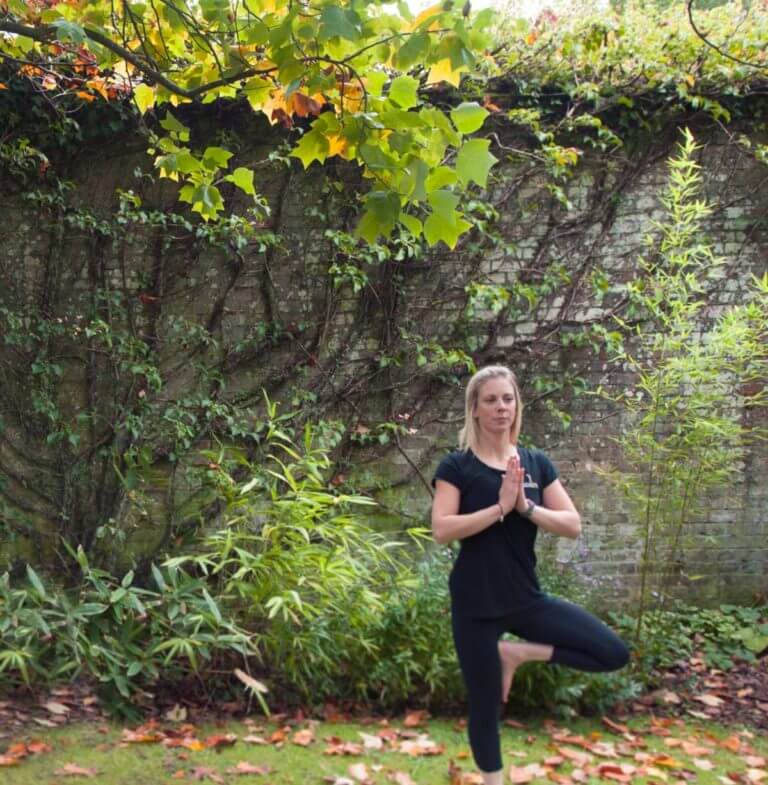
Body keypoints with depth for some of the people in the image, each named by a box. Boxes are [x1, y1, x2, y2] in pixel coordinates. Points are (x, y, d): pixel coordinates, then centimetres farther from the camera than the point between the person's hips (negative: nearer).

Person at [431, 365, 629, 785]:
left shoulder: (536, 463, 5)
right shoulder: (457, 466, -6)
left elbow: (573, 525, -2)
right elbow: (442, 529, -18)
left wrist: (525, 506, -16)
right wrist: (500, 507, -22)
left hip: (525, 597, 4)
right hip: (475, 602, -4)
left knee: (614, 653, -6)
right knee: (484, 705, 7)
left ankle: (517, 652, 8)